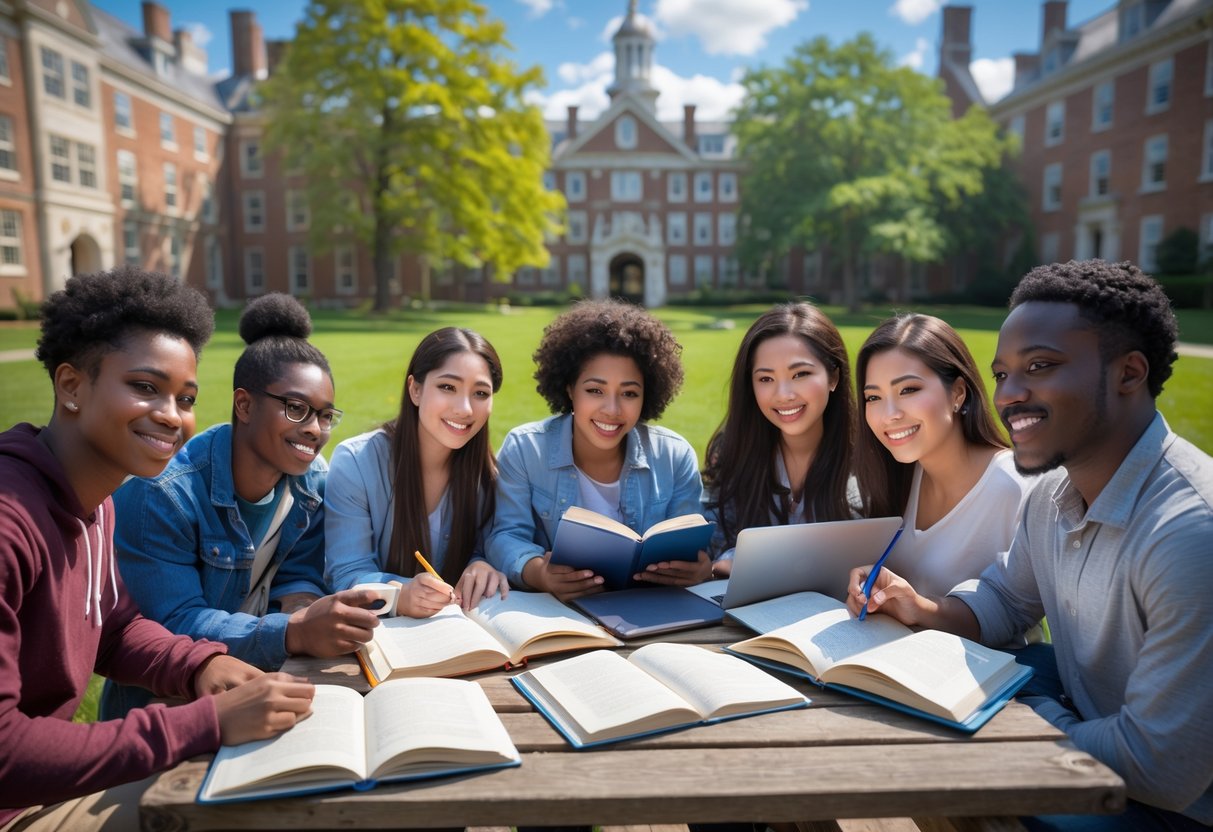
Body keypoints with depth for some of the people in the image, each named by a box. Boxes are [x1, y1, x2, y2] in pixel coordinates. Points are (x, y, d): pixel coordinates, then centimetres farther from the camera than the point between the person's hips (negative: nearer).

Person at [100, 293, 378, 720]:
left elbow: (299, 575, 0)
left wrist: (303, 605, -25)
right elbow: (173, 624, -27)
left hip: (257, 680, 4)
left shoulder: (314, 479, -6)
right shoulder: (160, 494, -24)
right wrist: (292, 633, -42)